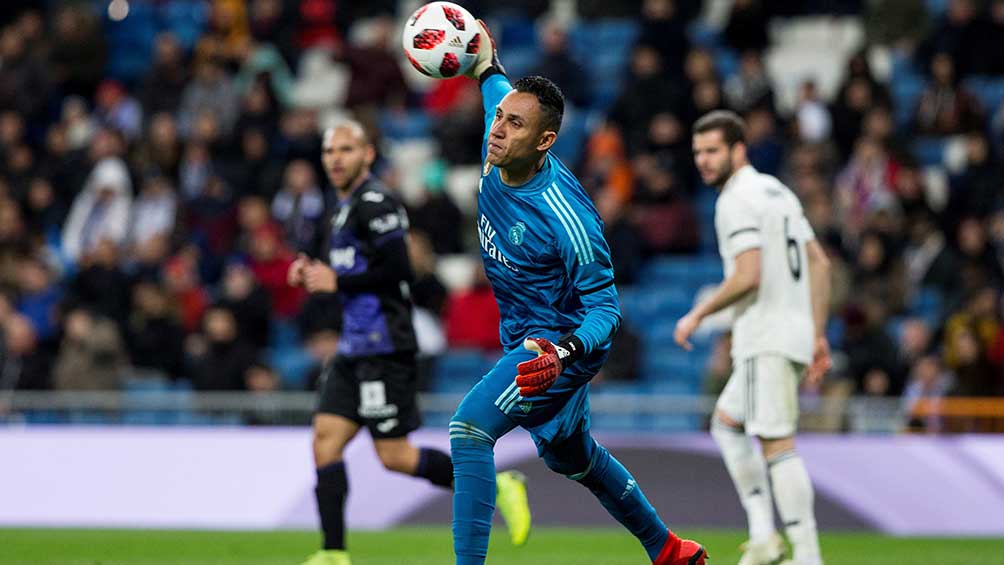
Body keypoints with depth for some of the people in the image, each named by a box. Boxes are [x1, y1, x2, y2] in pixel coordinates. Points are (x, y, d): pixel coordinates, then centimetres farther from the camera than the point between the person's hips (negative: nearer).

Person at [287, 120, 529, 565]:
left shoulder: (374, 202, -12)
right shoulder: (343, 208, 19)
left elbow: (396, 269, -20)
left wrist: (337, 281, -14)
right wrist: (314, 273, 10)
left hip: (384, 346, -10)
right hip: (354, 347, 10)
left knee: (393, 455, -8)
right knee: (325, 440, 1)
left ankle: (494, 484, 4)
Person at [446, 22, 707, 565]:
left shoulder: (565, 215, -31)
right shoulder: (497, 158, -10)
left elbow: (605, 307, -26)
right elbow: (498, 88, 15)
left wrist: (563, 354, -41)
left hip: (559, 342, -9)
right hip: (524, 335, 9)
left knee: (470, 426, -27)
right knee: (570, 457, 25)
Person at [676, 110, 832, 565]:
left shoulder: (738, 200, -10)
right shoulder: (777, 191, 18)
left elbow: (749, 276, -21)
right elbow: (820, 263, 19)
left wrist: (697, 314, -9)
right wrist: (817, 335, 20)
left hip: (765, 339, -10)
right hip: (795, 333, 10)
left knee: (777, 445, -11)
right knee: (726, 424, 21)